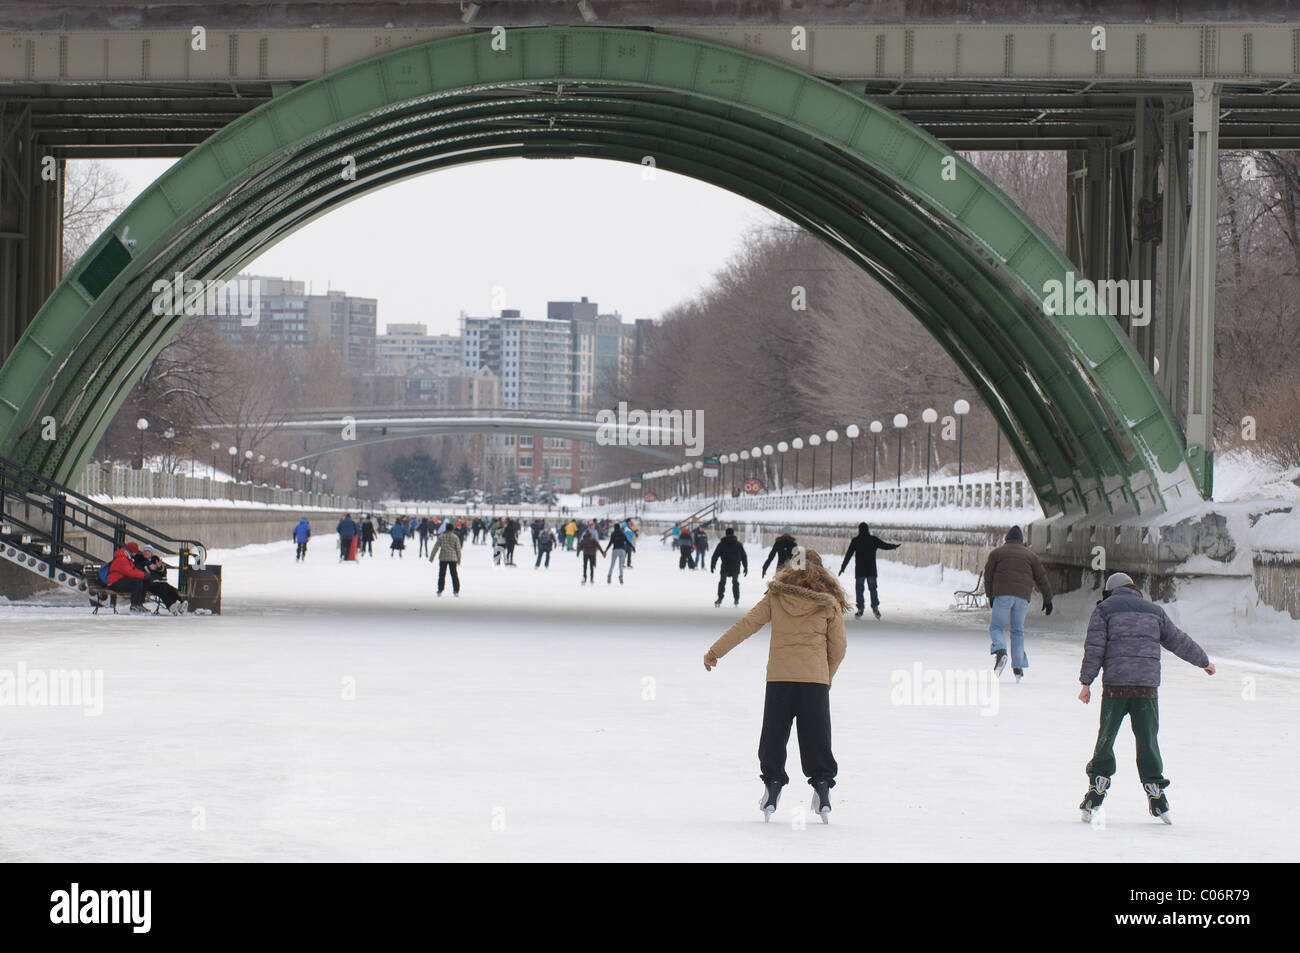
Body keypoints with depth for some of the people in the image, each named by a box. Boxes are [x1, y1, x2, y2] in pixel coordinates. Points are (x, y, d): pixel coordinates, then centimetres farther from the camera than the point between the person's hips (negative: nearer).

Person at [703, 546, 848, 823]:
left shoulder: (775, 597, 1)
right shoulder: (829, 604, -1)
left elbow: (746, 625, 3)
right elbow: (839, 646, 2)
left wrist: (715, 651, 10)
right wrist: (827, 676, 18)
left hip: (779, 676, 1)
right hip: (815, 679, -1)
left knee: (774, 735, 11)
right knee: (816, 738, 5)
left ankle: (772, 784, 8)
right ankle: (822, 785, -2)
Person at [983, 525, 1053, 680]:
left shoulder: (997, 553, 12)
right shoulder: (1031, 555, 16)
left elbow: (988, 575, 10)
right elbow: (1042, 577, 13)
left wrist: (991, 596, 19)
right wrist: (1047, 598, 16)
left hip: (1002, 595, -2)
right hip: (1023, 597, 2)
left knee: (996, 627, 4)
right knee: (1017, 631, 11)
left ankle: (1000, 651, -26)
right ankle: (1018, 666, 2)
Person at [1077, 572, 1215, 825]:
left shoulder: (1104, 609, 9)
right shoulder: (1154, 611, 17)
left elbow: (1094, 647, 0)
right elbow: (1178, 641, 22)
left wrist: (1086, 682, 2)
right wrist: (1204, 661, 36)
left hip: (1115, 685, -2)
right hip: (1147, 685, 2)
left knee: (1106, 738, 5)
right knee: (1147, 741, 7)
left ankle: (1097, 786, 5)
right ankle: (1154, 790, 6)